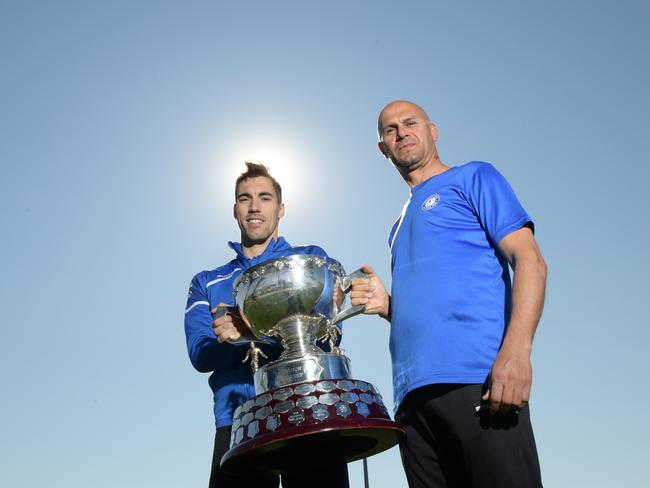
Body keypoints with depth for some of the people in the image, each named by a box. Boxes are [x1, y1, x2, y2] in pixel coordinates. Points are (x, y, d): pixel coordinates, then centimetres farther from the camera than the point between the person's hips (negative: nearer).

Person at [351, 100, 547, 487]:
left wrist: (516, 350, -19)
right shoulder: (400, 227, 28)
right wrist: (386, 305, 7)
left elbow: (530, 260, -3)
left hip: (479, 380, -6)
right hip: (414, 393, 6)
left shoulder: (473, 178, 10)